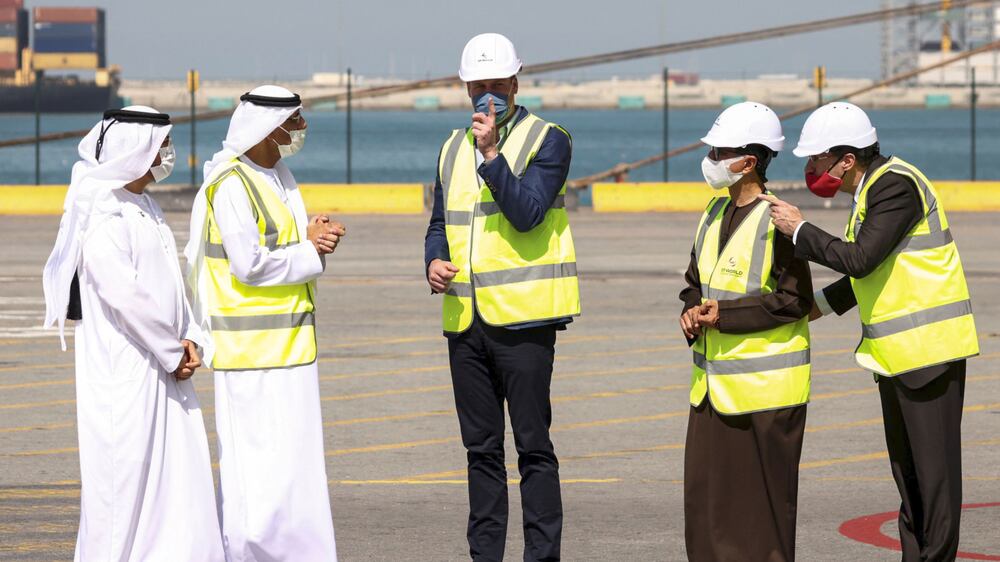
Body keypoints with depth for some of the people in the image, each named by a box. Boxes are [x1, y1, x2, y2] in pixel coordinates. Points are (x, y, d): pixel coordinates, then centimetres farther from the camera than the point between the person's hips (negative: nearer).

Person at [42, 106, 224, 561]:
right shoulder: (102, 214, -15)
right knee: (125, 471, -5)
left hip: (162, 366, 9)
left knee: (176, 471, 8)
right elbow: (124, 294, -21)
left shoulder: (145, 208, 14)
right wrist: (171, 352, -13)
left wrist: (187, 339, 2)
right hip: (123, 368, -9)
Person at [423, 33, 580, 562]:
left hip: (522, 316, -6)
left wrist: (491, 153, -21)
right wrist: (434, 261, 2)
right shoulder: (454, 148, 16)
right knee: (482, 448, 10)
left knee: (533, 445, -5)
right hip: (464, 318, 6)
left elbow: (527, 213, -15)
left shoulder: (548, 140, -3)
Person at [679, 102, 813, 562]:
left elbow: (795, 300, -17)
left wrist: (725, 314, -18)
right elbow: (696, 280, 21)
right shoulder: (714, 214, 12)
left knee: (762, 499, -1)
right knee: (705, 493, 8)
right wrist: (693, 310, -2)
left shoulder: (776, 221, -14)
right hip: (713, 381, 8)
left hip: (764, 384, -8)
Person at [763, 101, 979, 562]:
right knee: (906, 468, 13)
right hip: (895, 350, 10)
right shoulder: (874, 186, 14)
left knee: (934, 465, -6)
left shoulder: (897, 186, -17)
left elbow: (861, 259, -25)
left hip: (927, 347, -10)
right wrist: (821, 303, 16)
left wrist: (800, 230, -15)